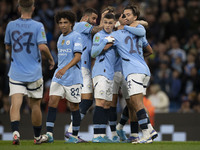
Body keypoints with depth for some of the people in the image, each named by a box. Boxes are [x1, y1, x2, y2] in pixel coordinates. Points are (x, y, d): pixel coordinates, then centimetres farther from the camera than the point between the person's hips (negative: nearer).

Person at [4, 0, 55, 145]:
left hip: (15, 73, 1)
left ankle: (15, 132, -28)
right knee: (35, 105, 12)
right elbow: (42, 46, -17)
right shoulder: (38, 26, -8)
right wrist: (51, 58, 1)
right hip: (34, 73, -1)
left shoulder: (11, 25, 2)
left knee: (15, 104, -6)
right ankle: (37, 137, 24)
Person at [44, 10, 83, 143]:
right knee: (52, 102, -7)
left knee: (74, 107, 2)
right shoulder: (61, 38, 16)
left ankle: (75, 136, 13)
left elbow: (77, 57, -18)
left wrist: (65, 68, -30)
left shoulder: (76, 36, -8)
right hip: (58, 77, 6)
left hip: (73, 77, -6)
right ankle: (49, 134, -10)